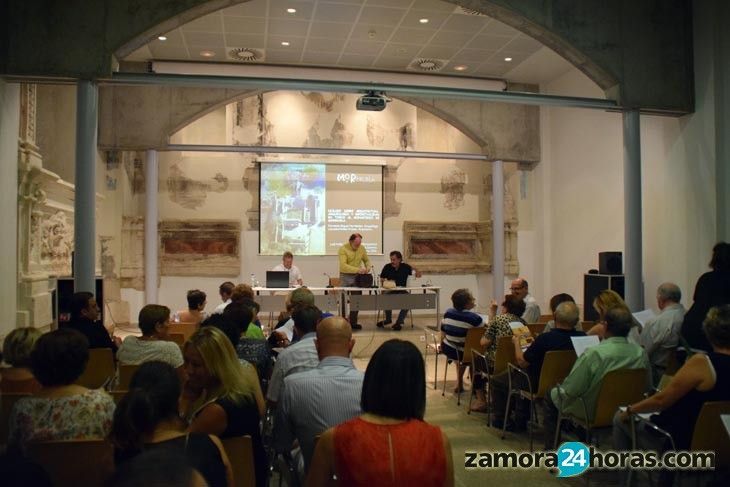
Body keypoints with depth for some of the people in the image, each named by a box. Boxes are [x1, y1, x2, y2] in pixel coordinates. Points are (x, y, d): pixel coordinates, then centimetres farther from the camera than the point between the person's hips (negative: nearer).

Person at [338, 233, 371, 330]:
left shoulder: (362, 248, 2)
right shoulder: (343, 249, -14)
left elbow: (367, 260, 15)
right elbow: (343, 265, -24)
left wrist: (367, 267, -7)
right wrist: (357, 269, -33)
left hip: (357, 276, 5)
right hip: (346, 276, -4)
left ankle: (353, 322, 14)